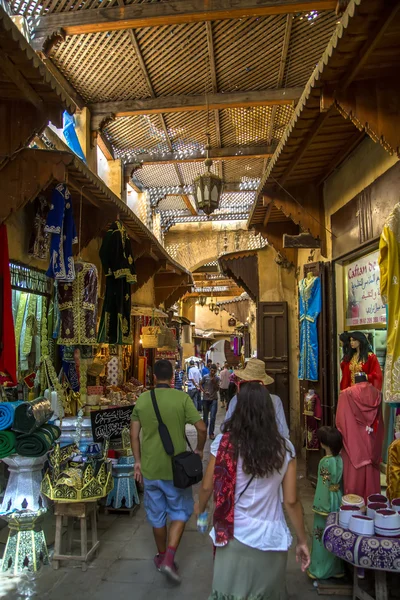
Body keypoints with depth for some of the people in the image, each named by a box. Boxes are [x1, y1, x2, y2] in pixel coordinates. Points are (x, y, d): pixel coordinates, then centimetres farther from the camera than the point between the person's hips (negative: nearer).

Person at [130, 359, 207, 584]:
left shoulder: (142, 400, -1)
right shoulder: (182, 398, -12)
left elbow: (134, 434, 3)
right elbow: (202, 428, -13)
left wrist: (138, 461, 13)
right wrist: (199, 450, 4)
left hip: (150, 467, 3)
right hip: (176, 467, -3)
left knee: (157, 515, 19)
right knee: (180, 512, 14)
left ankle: (162, 556, 35)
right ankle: (169, 559, 3)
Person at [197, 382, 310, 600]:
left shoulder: (224, 442, -12)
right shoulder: (284, 448, -8)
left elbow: (207, 486, -1)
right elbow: (291, 501, -4)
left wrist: (200, 507, 21)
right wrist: (302, 540, 10)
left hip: (234, 536, -2)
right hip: (271, 539, 2)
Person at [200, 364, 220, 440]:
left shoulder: (217, 378, -2)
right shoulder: (205, 377, -5)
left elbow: (217, 389, -4)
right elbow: (200, 385, 4)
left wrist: (214, 382, -18)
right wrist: (204, 391, -11)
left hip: (214, 399, 0)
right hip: (206, 399, 0)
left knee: (213, 417, -3)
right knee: (205, 416, 14)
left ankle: (211, 433, 6)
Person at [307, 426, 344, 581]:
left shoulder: (325, 462, -22)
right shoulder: (341, 459, -2)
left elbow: (324, 487, -18)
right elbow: (341, 483, 5)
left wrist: (319, 506, -10)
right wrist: (339, 500, 14)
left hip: (326, 503, -7)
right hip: (338, 501, 7)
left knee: (323, 535, 7)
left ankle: (320, 569, 17)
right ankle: (336, 567, 29)